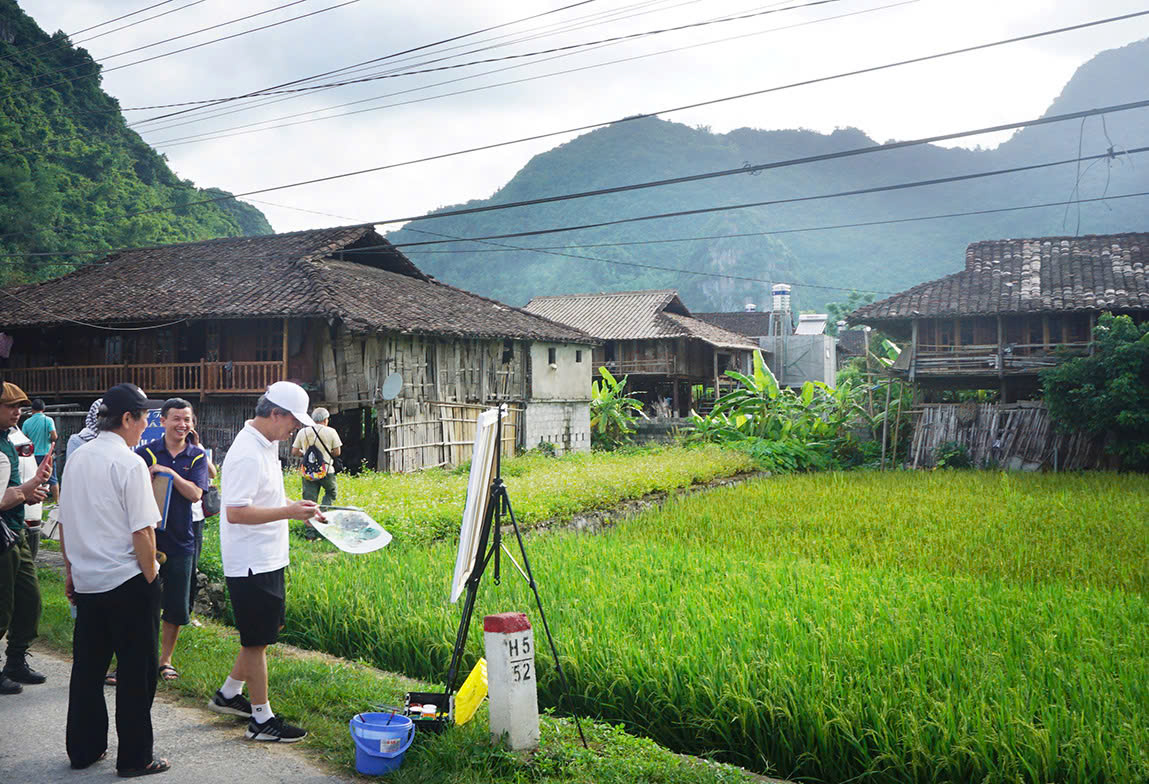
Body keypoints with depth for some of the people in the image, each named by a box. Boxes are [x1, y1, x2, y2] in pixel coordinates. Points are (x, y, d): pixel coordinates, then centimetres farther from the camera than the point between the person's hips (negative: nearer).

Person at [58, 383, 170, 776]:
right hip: (128, 582, -7)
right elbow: (142, 532, -18)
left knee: (87, 666, 17)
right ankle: (134, 758, 13)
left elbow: (64, 523, 13)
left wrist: (70, 571, 21)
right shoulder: (129, 463, -17)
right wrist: (150, 577, -7)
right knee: (136, 671, 4)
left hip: (86, 581, 7)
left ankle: (83, 749, 29)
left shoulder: (76, 459, 6)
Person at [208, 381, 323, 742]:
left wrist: (294, 507, 11)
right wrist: (289, 512, -26)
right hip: (251, 563, -10)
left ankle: (229, 694, 36)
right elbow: (236, 513, -26)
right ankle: (261, 719, 13)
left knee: (268, 629, 20)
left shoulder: (266, 446, 11)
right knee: (257, 640, 1)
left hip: (267, 559, 10)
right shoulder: (247, 454, -22)